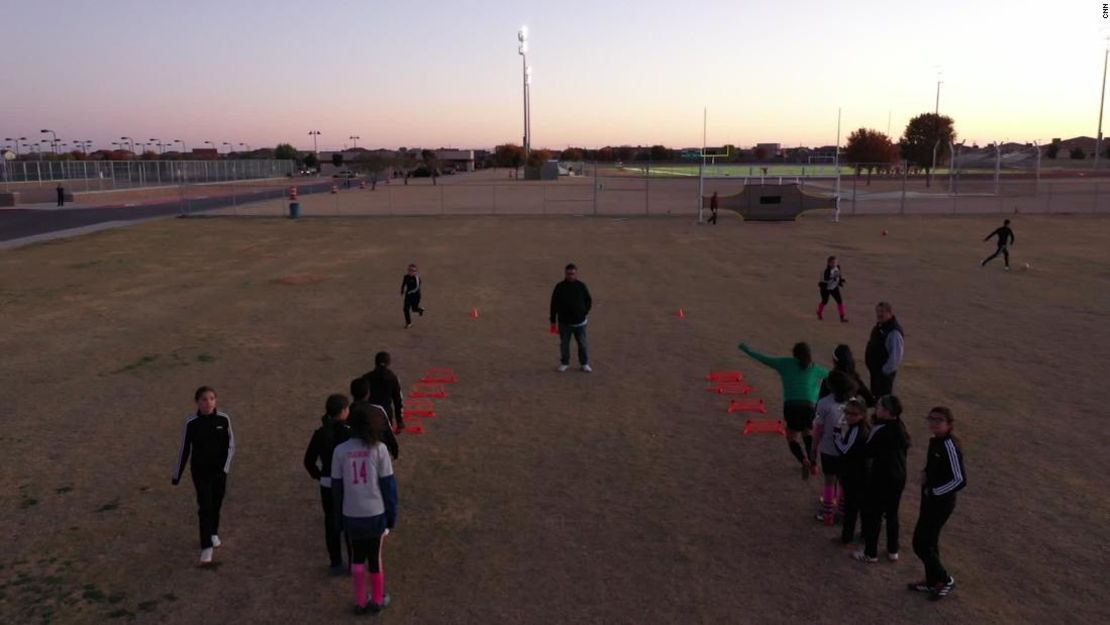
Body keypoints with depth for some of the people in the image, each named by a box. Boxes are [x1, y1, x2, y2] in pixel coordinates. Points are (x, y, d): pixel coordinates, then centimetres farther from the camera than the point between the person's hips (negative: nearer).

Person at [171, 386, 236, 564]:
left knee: (216, 503, 14)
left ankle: (213, 533, 40)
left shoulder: (223, 419, -10)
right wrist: (176, 475, 3)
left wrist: (225, 469, -10)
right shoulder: (191, 423, -12)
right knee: (205, 506, -7)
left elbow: (231, 446, -1)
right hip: (200, 471, -2)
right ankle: (206, 547, 0)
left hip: (219, 470, 2)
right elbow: (184, 449, -3)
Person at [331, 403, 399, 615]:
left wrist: (339, 515, 13)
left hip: (352, 515, 2)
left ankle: (360, 601, 28)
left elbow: (337, 486, 1)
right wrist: (392, 514, 3)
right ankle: (377, 600, 29)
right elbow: (388, 484, -8)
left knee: (357, 557, 20)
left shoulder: (340, 450, -7)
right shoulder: (379, 448, -13)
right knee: (375, 556, 16)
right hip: (376, 513, -1)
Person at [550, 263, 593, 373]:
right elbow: (554, 305, 0)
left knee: (582, 344, 7)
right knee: (564, 344, 9)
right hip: (564, 322, 0)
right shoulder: (559, 287, -5)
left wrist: (585, 313, 2)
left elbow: (589, 301, 11)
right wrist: (553, 321, -1)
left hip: (579, 322, 0)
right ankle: (564, 363, 25)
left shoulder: (581, 286, -3)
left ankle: (585, 363, 22)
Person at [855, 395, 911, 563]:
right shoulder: (900, 426, 1)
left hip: (881, 478, -8)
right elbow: (905, 446, 12)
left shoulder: (881, 430, -23)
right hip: (898, 476, 8)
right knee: (892, 513, 19)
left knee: (873, 514, 6)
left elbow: (867, 452, -17)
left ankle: (870, 553, 15)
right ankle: (893, 551, 29)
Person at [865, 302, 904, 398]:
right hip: (875, 370, 10)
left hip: (885, 372, -10)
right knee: (875, 394, 23)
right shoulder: (879, 327, 6)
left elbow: (896, 356, -27)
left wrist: (885, 371, -21)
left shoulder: (894, 332, -25)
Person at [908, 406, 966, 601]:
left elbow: (960, 480, -26)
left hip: (941, 501, -9)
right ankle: (932, 581, 32)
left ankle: (946, 580, 16)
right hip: (931, 498, 9)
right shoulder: (935, 441, 4)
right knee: (929, 541, 18)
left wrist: (934, 491, -19)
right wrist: (925, 473, 2)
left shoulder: (950, 446, -23)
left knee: (920, 543, -2)